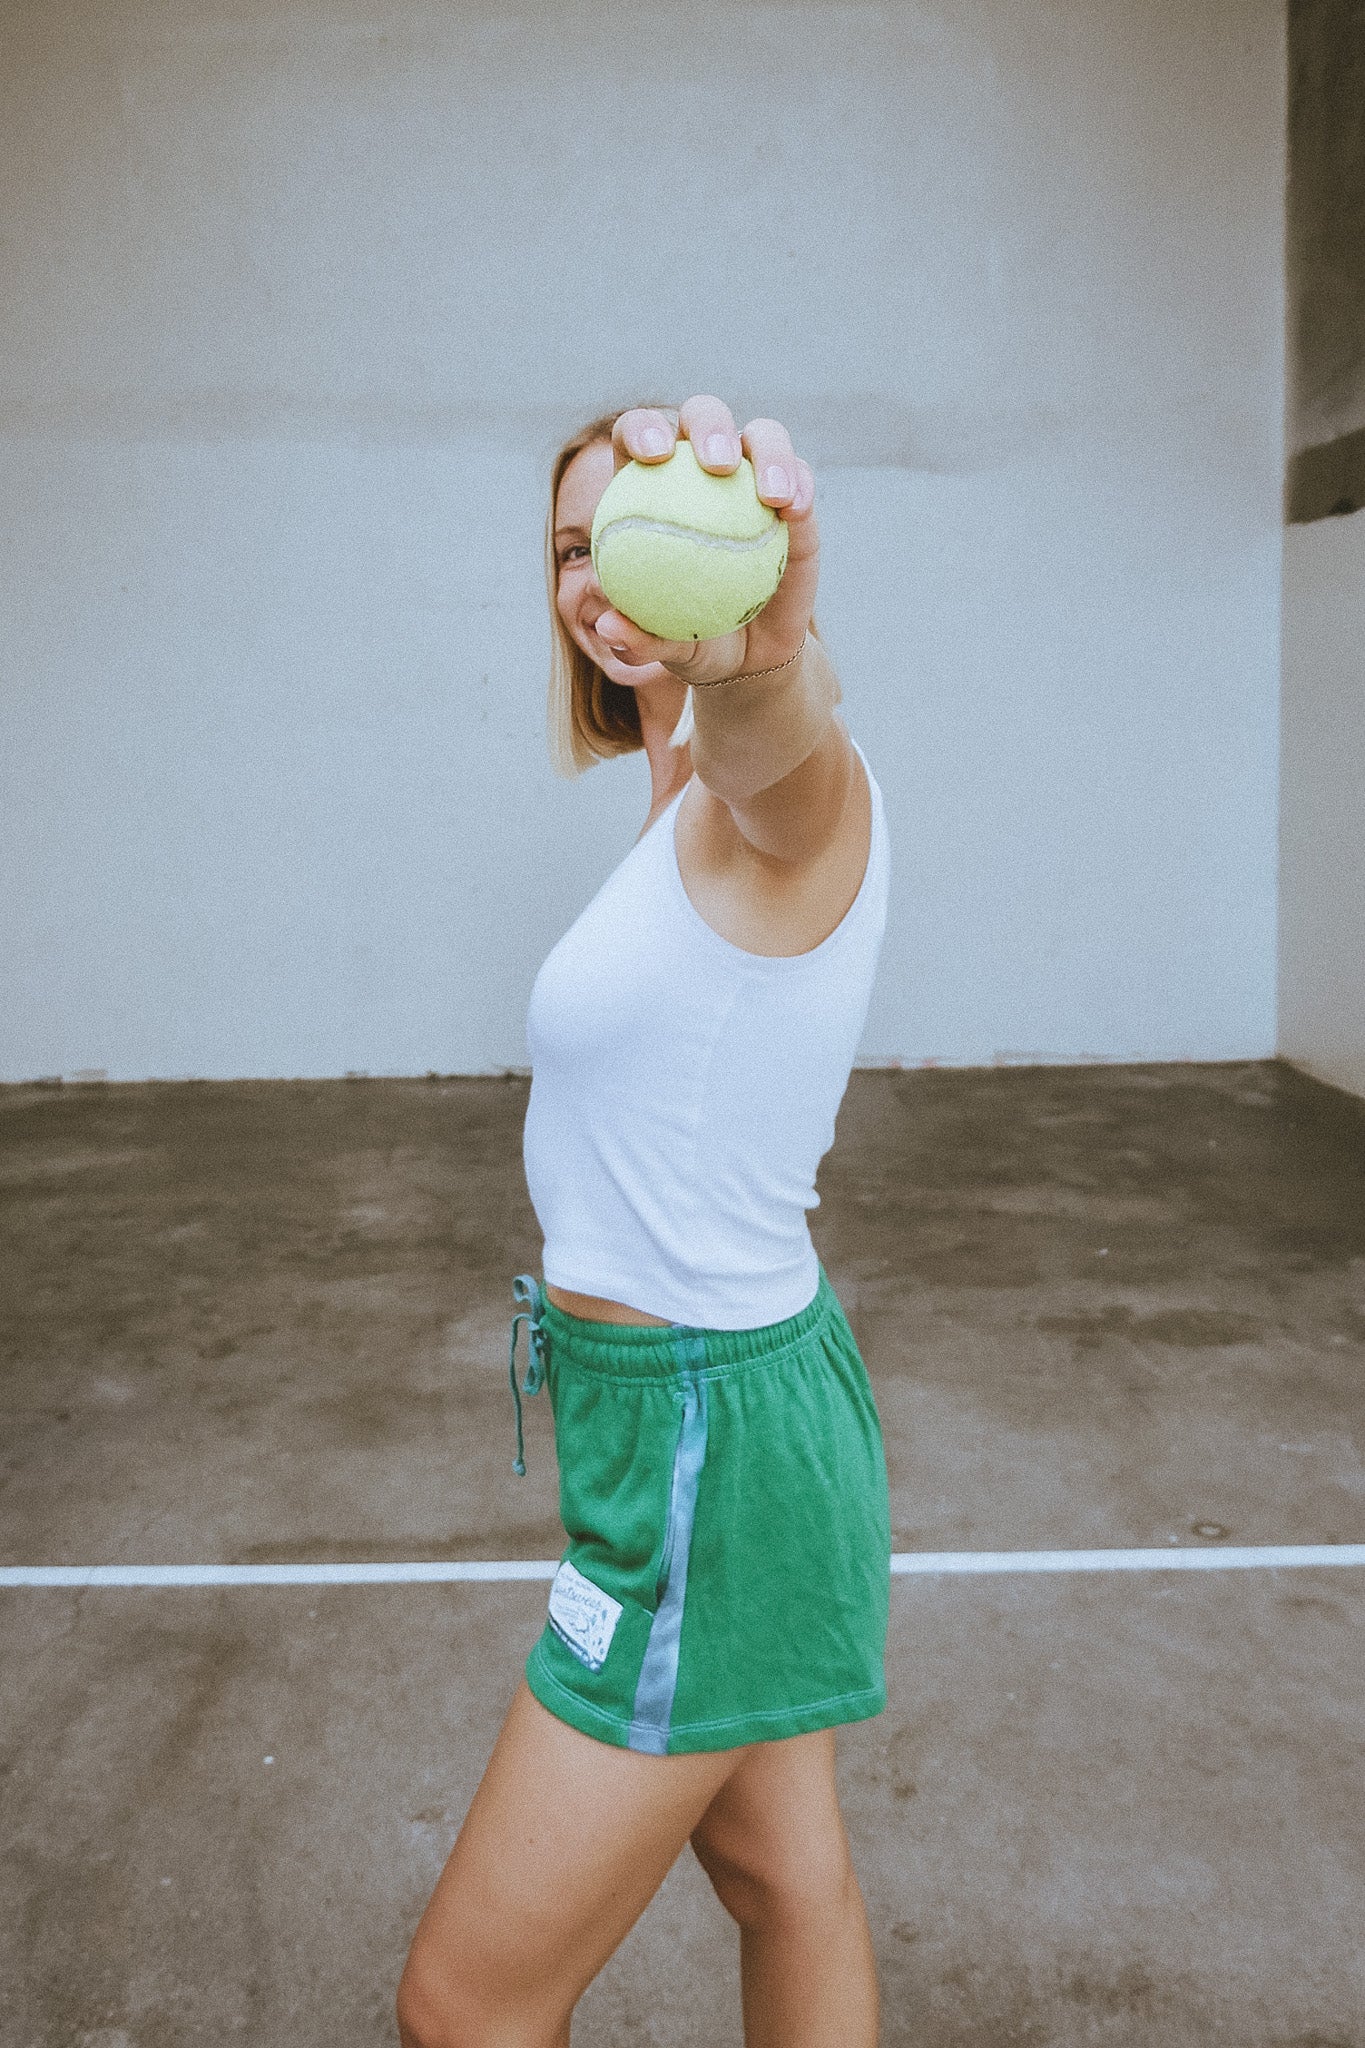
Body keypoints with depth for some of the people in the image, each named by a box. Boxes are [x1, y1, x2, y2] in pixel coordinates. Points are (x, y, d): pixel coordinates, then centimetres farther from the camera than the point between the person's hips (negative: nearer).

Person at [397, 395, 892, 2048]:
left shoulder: (795, 786, -21)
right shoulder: (688, 794, 8)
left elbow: (774, 726, -49)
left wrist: (750, 651, -65)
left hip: (707, 1437, -10)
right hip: (723, 1400, 10)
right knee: (783, 1877, 27)